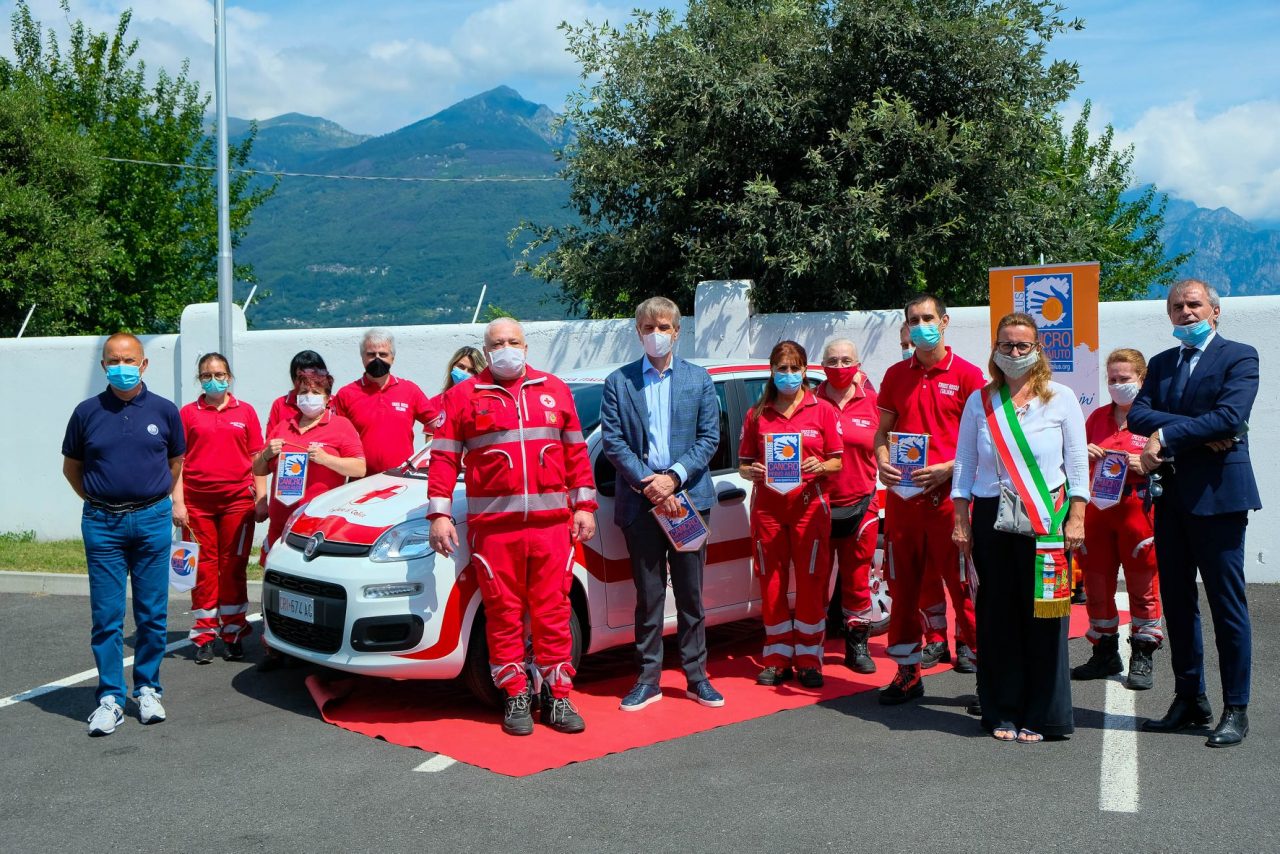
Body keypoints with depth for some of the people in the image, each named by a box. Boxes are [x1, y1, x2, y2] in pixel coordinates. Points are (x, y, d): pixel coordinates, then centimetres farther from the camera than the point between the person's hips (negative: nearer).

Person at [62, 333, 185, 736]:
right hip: (102, 524, 0)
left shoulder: (164, 411, 3)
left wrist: (152, 499, 12)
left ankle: (148, 689, 18)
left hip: (152, 520, 0)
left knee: (152, 614, 5)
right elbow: (71, 467, 13)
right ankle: (110, 698, 8)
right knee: (106, 616, 1)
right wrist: (99, 499, 9)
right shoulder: (88, 412, 2)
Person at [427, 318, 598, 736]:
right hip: (493, 525, -1)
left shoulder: (555, 391, 14)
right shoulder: (464, 396, 7)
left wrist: (585, 505, 8)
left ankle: (557, 697, 11)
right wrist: (439, 514, -6)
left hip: (552, 522, 2)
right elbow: (444, 458, 3)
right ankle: (516, 698, 12)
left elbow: (576, 452, 14)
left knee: (553, 611, 3)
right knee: (504, 612, 2)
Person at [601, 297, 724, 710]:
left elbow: (709, 438, 2)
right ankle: (648, 678, 14)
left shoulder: (699, 380, 8)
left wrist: (674, 477, -11)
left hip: (688, 497, 1)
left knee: (691, 593, 7)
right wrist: (647, 483, -12)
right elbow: (612, 441, -2)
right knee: (648, 595, 6)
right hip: (639, 502, -1)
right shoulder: (618, 382, 5)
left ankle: (696, 676, 17)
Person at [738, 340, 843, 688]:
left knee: (811, 584, -1)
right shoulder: (757, 415, 10)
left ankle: (808, 660, 8)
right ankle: (777, 659, 14)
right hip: (767, 506, 2)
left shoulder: (822, 410, 6)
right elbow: (743, 464, 11)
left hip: (809, 505, -2)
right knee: (771, 585, 4)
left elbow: (838, 462, 5)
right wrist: (752, 472, -10)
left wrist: (820, 467, -15)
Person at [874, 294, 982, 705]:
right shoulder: (896, 375, 12)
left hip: (948, 494, -4)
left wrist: (947, 469, -16)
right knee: (903, 586, 9)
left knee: (963, 584, -3)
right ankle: (908, 673, 19)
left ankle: (982, 665, 6)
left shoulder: (966, 374, -1)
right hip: (901, 495, 4)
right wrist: (882, 462, -3)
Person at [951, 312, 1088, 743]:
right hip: (991, 517, 2)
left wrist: (1076, 517, -3)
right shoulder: (979, 401, 9)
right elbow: (964, 463, 10)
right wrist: (961, 520, 5)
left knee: (1044, 616, 0)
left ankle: (1043, 716, 10)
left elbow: (1078, 462, 4)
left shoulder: (1061, 398, 4)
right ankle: (1003, 712, 15)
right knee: (997, 615, 4)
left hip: (1046, 520, -2)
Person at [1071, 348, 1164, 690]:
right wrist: (1083, 455, -1)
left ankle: (1142, 659, 10)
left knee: (1142, 587, 1)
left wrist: (1146, 466, -20)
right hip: (1097, 511, 5)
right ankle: (1105, 654, 20)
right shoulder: (1097, 417, 13)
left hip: (1138, 512, -5)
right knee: (1097, 585, 8)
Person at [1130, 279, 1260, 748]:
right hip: (1171, 495, 6)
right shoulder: (1161, 363, 16)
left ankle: (1236, 709, 8)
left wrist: (1167, 436, -16)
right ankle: (1190, 700, 21)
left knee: (1227, 604, -1)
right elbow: (1137, 415, 0)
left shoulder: (1239, 356, -1)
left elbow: (1229, 416, -17)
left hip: (1218, 494, -6)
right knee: (1177, 601, 11)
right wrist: (1197, 431, -13)